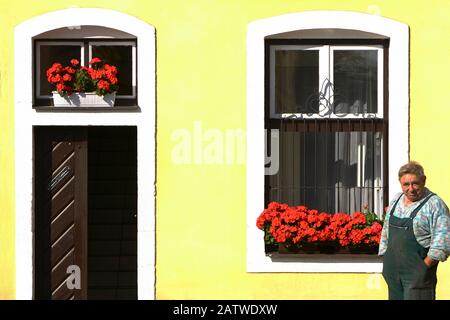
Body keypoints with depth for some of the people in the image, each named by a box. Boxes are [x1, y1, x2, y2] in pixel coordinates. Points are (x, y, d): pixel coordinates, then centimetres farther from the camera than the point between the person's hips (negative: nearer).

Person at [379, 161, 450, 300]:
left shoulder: (434, 204, -9)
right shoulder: (396, 200, 13)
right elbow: (386, 231, 22)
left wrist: (424, 266, -16)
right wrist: (386, 259, 16)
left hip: (417, 273, -7)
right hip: (393, 272, 7)